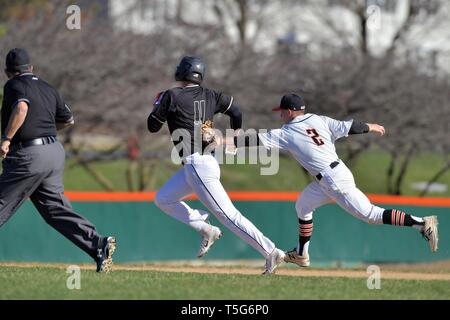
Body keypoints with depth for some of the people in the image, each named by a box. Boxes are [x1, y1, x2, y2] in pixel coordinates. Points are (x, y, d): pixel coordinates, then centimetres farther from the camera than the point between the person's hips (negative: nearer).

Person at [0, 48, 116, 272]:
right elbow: (68, 119, 26)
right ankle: (97, 244, -6)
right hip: (55, 152, 7)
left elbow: (21, 107, -25)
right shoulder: (48, 89, 18)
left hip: (29, 156, -7)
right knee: (56, 209, 7)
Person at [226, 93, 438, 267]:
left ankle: (422, 224, -16)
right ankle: (301, 254, 29)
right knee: (303, 206, 21)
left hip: (335, 181, -9)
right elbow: (346, 127, 8)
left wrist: (227, 141, -10)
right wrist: (370, 127, 23)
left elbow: (256, 141, -12)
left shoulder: (286, 134, -8)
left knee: (370, 214, -8)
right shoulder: (317, 120, 8)